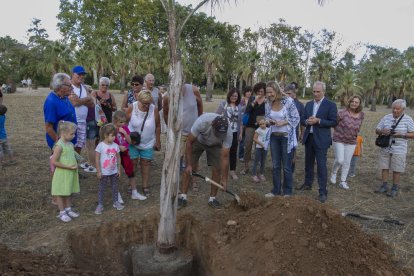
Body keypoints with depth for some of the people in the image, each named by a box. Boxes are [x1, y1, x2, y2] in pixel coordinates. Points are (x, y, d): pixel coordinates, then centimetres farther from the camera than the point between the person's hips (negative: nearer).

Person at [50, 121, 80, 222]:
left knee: (68, 192, 20)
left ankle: (68, 209, 34)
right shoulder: (59, 146, -20)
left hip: (71, 173, 7)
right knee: (61, 193, 8)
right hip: (62, 174, -7)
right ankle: (62, 213, 20)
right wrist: (69, 167, -21)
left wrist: (75, 165, 2)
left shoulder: (70, 144, 3)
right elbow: (54, 162, -21)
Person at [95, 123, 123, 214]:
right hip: (104, 172, -4)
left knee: (115, 187, 15)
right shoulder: (100, 146, -15)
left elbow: (118, 158, 6)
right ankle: (100, 205, 17)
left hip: (114, 171, 4)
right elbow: (97, 159, -13)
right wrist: (98, 171, -13)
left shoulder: (115, 146, -2)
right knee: (101, 188, 8)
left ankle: (115, 202, 30)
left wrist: (119, 169, 5)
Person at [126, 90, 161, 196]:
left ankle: (145, 186, 21)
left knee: (145, 163, 9)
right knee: (132, 163, 5)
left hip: (148, 143, 1)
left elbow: (157, 126, -3)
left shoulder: (154, 109, -14)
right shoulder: (132, 108, -15)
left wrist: (158, 141, 2)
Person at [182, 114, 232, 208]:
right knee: (188, 169, -8)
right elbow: (189, 142, -28)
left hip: (215, 145, 1)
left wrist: (224, 179, -28)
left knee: (217, 169, -9)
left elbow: (225, 157, -29)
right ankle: (183, 196, 2)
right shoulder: (201, 122, -41)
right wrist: (189, 164, -28)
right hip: (198, 140, -1)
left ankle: (212, 198, 6)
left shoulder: (228, 133, -36)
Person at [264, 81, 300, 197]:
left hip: (286, 137, -5)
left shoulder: (288, 101, -14)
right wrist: (268, 121, -9)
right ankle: (276, 190, 23)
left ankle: (287, 192, 20)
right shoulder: (268, 103, 1)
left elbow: (296, 118, -10)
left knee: (286, 166, 5)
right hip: (274, 137, 5)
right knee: (275, 165, 11)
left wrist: (283, 122, -22)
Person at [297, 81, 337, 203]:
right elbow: (302, 119, 12)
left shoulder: (330, 105, -5)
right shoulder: (308, 104, 12)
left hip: (321, 139, -6)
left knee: (321, 165, -5)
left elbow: (333, 122, -9)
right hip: (308, 137, 6)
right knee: (308, 163, 17)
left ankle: (323, 192, 1)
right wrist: (307, 121, -10)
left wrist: (318, 121, -20)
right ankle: (308, 184, 34)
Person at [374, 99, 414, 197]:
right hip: (385, 148, 3)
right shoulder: (386, 118, 3)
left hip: (399, 150, -3)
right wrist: (382, 131, -15)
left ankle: (395, 189, 18)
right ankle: (384, 186, 23)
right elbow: (377, 130, 7)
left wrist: (402, 135, -20)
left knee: (396, 170, 4)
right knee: (384, 167, 9)